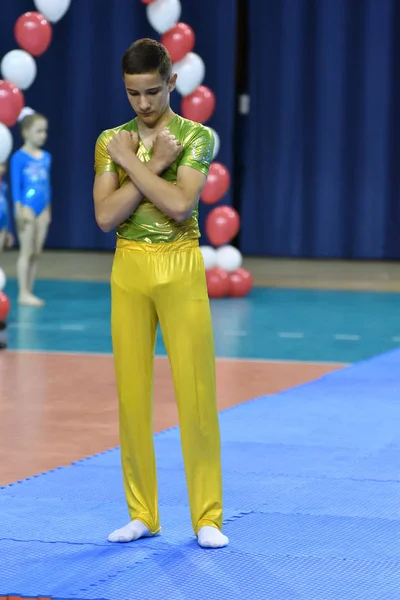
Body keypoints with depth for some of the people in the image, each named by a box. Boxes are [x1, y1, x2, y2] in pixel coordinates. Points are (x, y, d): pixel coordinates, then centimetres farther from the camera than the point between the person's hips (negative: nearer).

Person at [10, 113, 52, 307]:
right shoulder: (19, 157, -7)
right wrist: (19, 209, -15)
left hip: (42, 208, 7)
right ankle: (23, 293, -2)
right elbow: (16, 184, -9)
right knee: (26, 251, -6)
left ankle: (28, 292, 12)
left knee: (36, 253, 7)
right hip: (27, 206, -6)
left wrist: (48, 210, 15)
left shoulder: (46, 157, 12)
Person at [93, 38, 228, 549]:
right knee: (132, 392, 5)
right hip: (129, 271, 3)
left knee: (195, 392, -4)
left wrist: (131, 161, -13)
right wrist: (153, 165, -13)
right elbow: (105, 216, -7)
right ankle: (142, 513, 14)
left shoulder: (197, 137, -3)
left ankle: (207, 517, 3)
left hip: (180, 270, -3)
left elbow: (179, 203, -19)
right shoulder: (111, 140, 5)